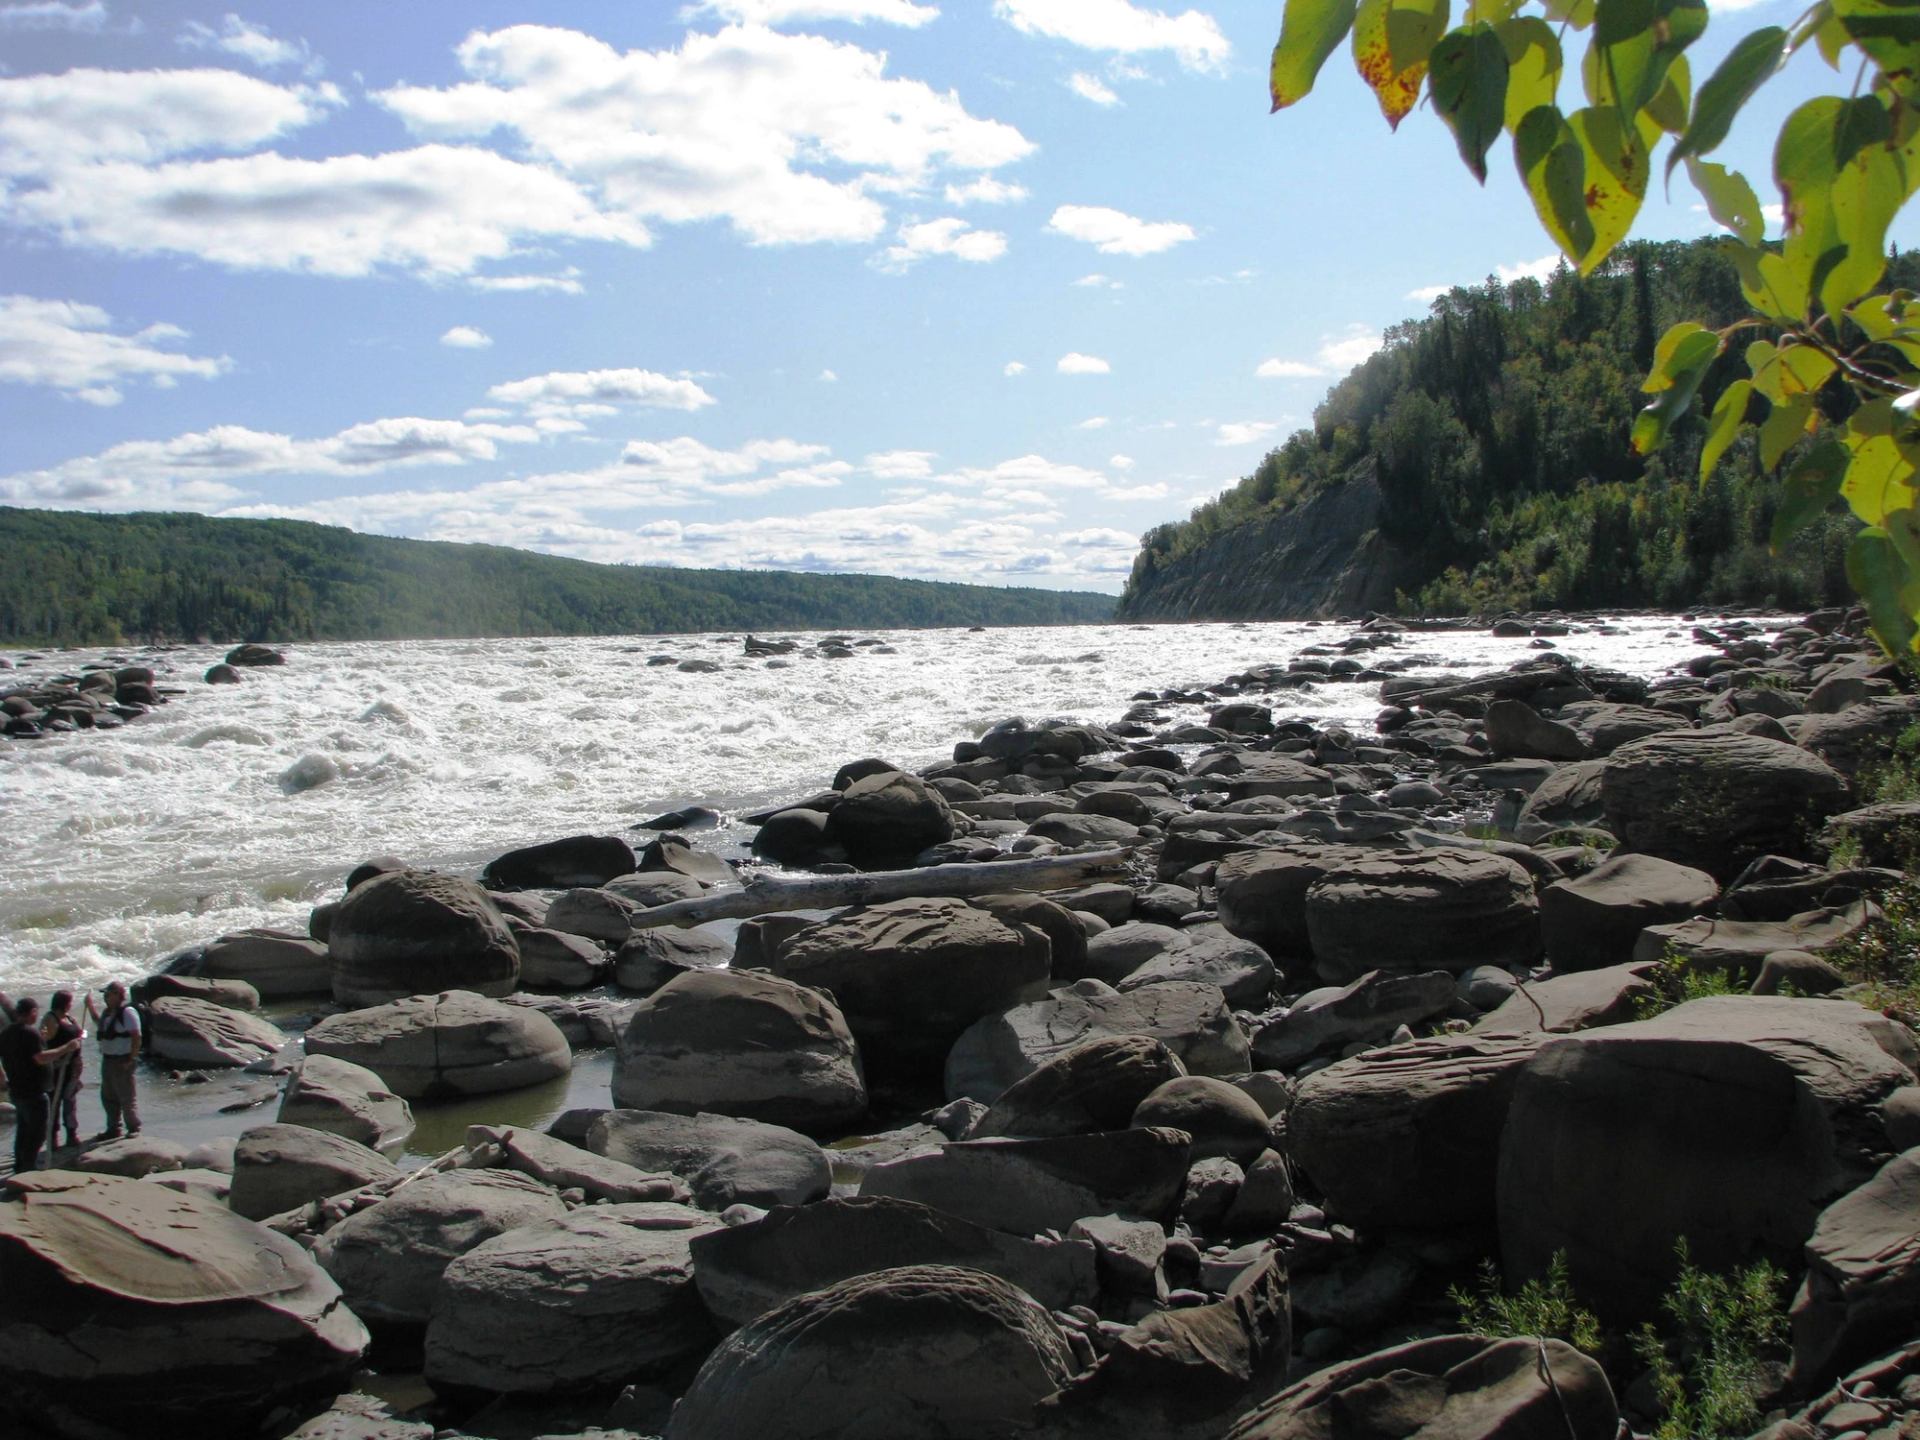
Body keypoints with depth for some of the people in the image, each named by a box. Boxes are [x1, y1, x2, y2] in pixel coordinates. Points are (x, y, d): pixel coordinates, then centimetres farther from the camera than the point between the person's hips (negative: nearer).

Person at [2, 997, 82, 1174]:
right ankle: (29, 1171, -2)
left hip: (15, 1090, 9)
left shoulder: (6, 1033, 9)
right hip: (33, 1092, -9)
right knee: (36, 1134, -2)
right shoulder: (30, 1033, -20)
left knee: (23, 1131, 20)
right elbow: (41, 1058, -28)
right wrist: (66, 1048, -25)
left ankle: (20, 1169, 26)